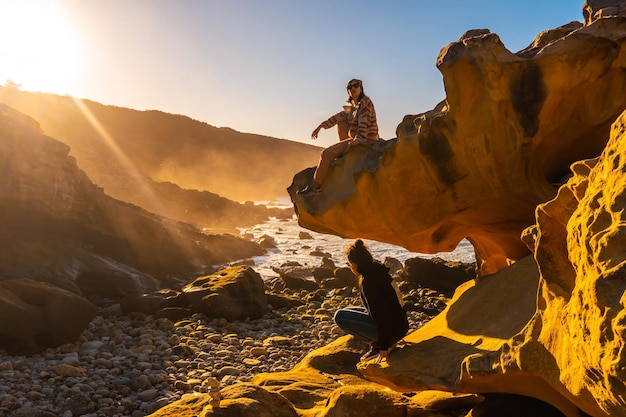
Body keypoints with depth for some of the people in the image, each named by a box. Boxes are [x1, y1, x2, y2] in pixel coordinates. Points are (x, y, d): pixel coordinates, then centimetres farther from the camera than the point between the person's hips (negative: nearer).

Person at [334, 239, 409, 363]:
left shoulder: (368, 281, -23)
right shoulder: (379, 270, 4)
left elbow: (381, 315, -22)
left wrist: (383, 346, -18)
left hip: (392, 330, -10)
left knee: (340, 316, -11)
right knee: (348, 311, 19)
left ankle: (376, 344, -5)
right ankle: (376, 343, 9)